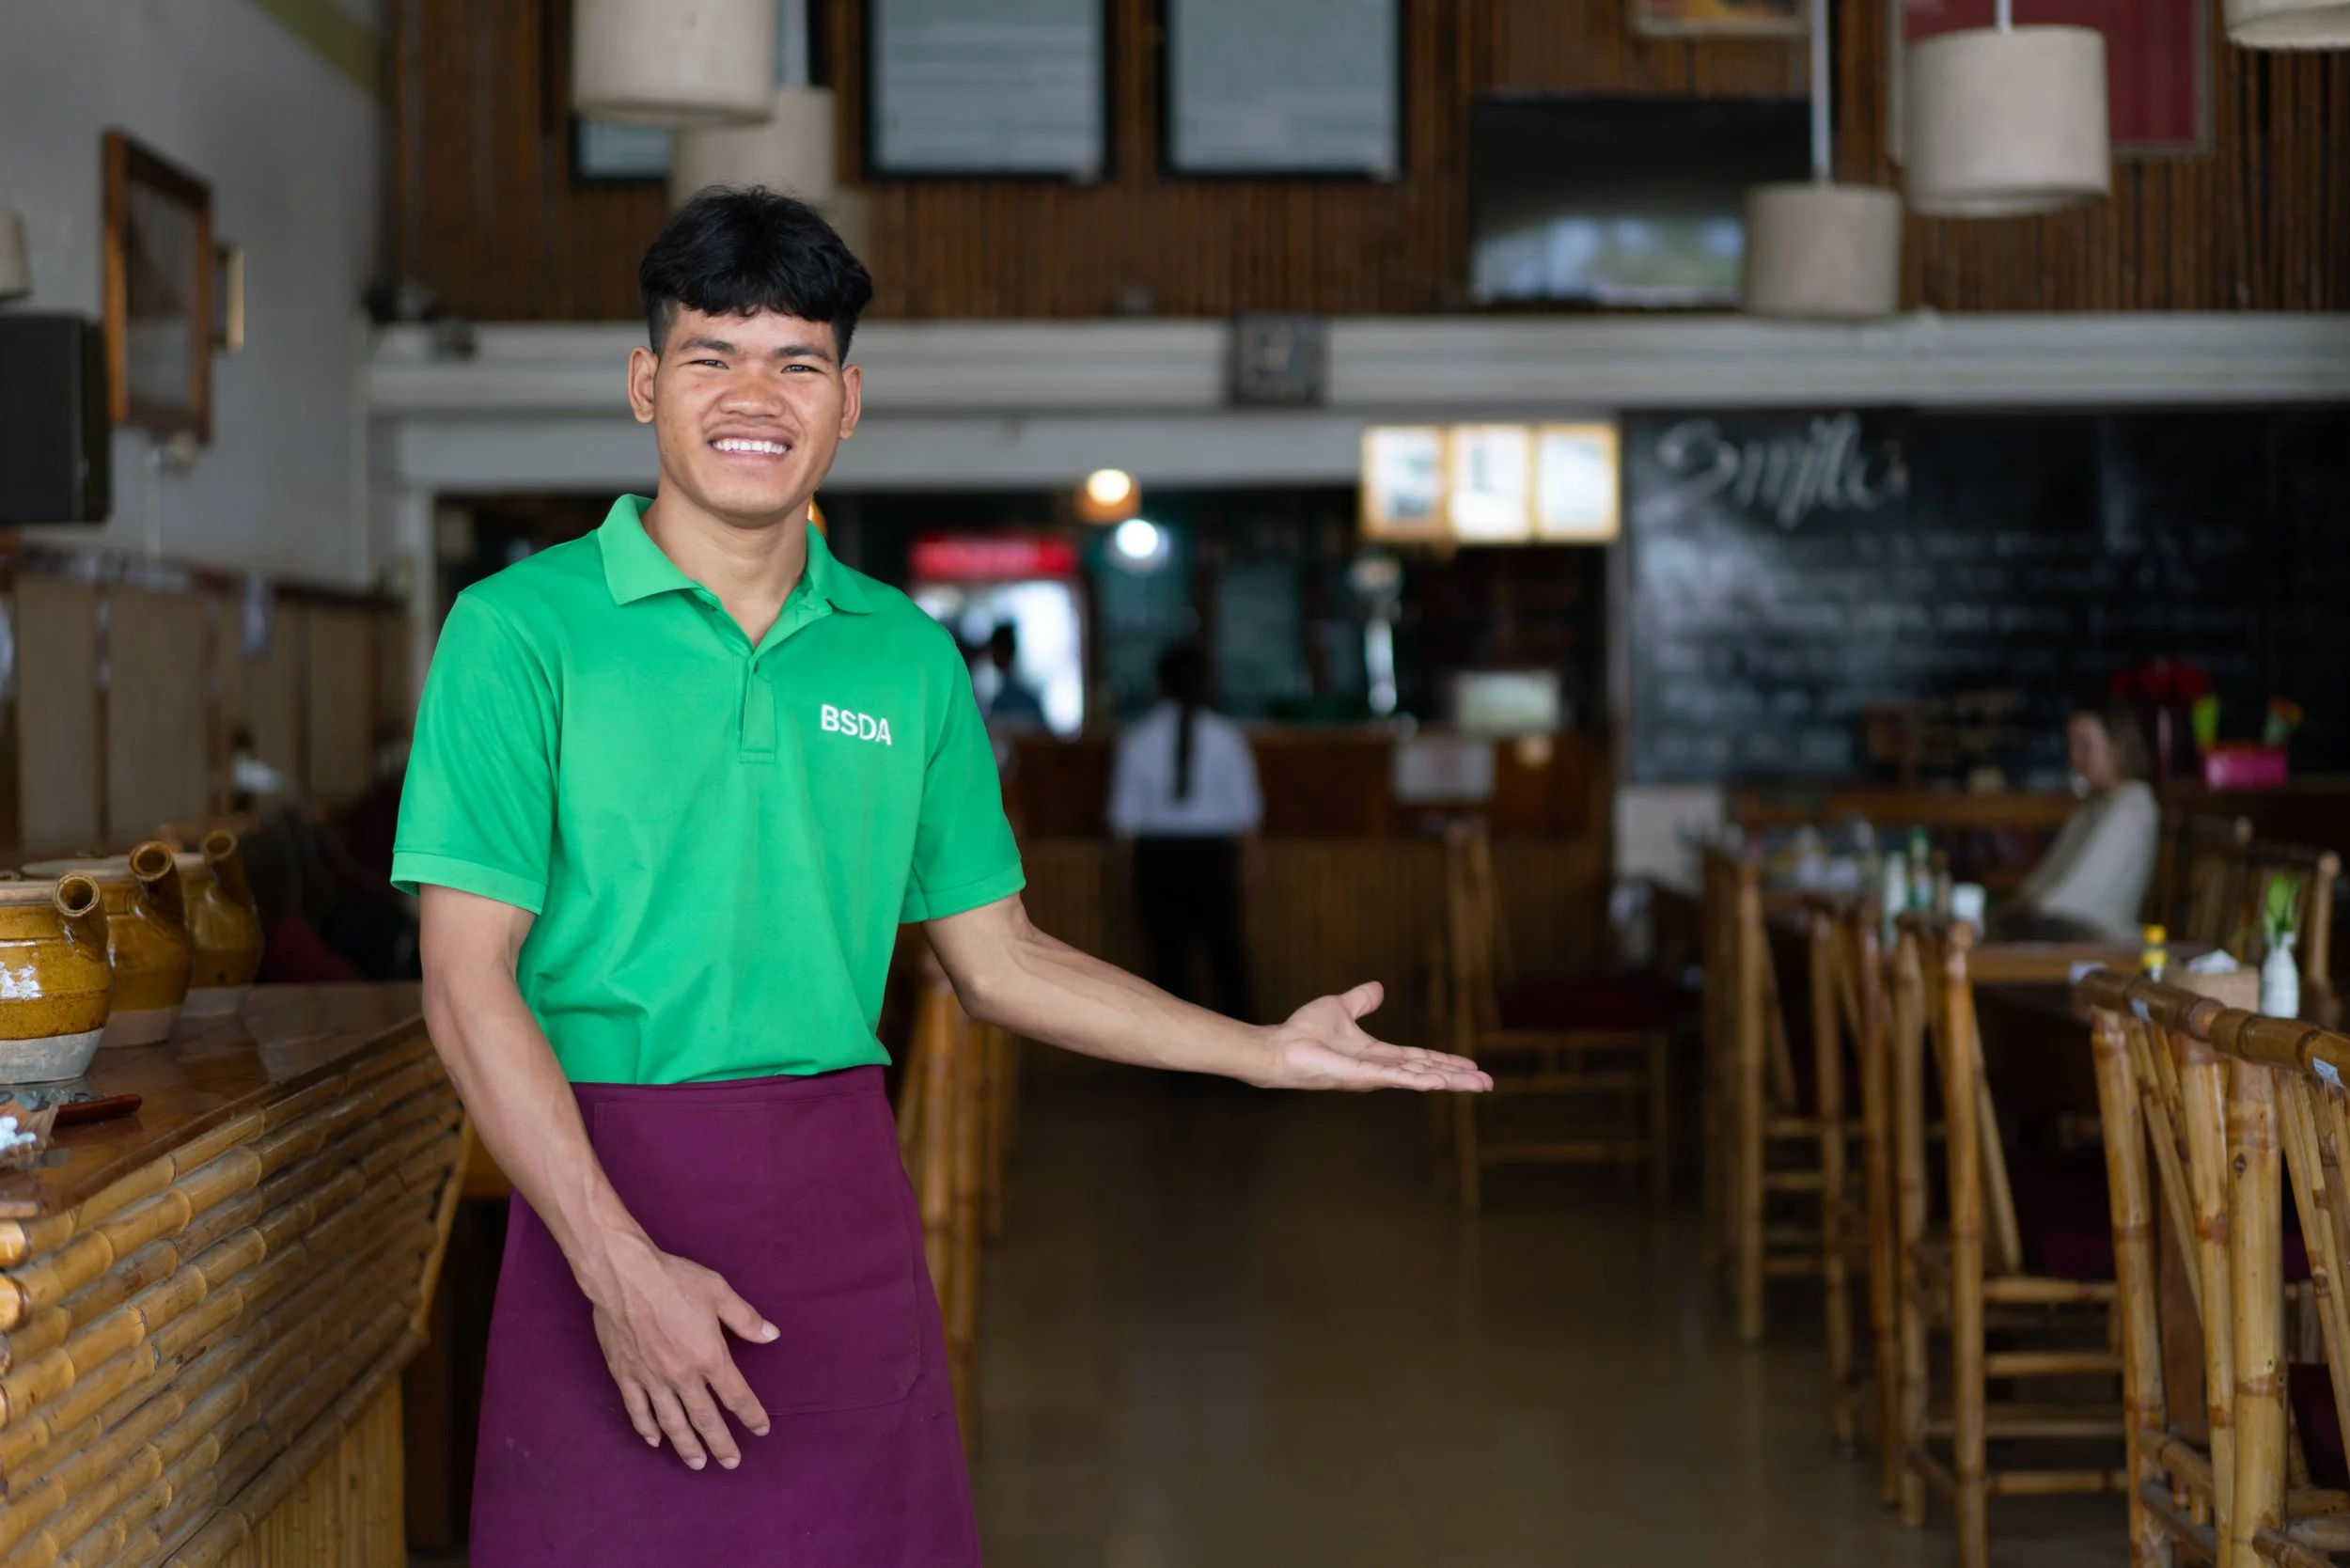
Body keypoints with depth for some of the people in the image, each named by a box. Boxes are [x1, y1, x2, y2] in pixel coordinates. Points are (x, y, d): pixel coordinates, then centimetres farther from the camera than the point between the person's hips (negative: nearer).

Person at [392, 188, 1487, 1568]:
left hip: (847, 1207, 4)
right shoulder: (521, 629, -4)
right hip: (604, 1188, -3)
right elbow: (469, 978, -9)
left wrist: (1272, 1052, 10)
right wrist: (620, 1266, -16)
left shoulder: (908, 655, 9)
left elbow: (996, 958, 16)